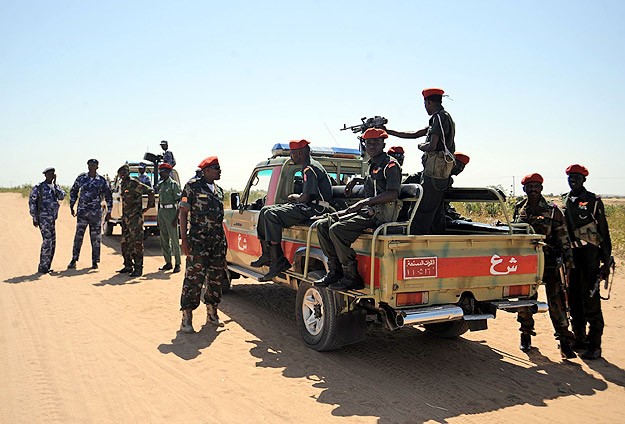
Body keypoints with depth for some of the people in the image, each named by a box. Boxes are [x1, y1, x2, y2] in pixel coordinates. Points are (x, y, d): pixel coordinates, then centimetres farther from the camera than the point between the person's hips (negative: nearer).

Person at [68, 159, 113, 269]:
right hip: (82, 211, 1)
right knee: (78, 236, 0)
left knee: (96, 237, 3)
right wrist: (71, 207, 11)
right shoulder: (81, 178, 5)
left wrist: (109, 212, 6)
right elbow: (73, 192, 15)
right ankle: (74, 260, 7)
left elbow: (108, 196, 8)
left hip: (96, 213, 0)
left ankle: (95, 261, 11)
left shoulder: (102, 180, 2)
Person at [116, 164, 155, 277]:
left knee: (136, 244, -7)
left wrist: (149, 206, -13)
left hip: (135, 218, -9)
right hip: (125, 217, 9)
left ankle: (138, 268, -4)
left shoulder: (134, 184, -12)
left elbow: (150, 191, -18)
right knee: (125, 243, 14)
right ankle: (128, 266, 25)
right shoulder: (122, 185, 15)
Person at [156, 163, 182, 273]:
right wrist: (159, 218, 18)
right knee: (163, 239, 10)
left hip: (171, 211, -8)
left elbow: (179, 202, -12)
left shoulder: (174, 184, -8)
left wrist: (176, 218, -18)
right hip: (162, 211, 8)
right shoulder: (160, 185, 14)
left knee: (174, 239, -5)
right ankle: (168, 263, 19)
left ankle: (177, 264, 0)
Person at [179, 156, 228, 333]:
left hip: (218, 240, 7)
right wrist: (184, 239, -12)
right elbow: (183, 213, -5)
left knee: (216, 278, 12)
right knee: (193, 279, -9)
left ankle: (212, 313, 25)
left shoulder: (218, 190, 16)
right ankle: (187, 318, -2)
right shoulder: (192, 186, -3)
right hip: (198, 240, -7)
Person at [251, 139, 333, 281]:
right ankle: (267, 254, 8)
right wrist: (297, 197, 8)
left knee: (272, 215, -24)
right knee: (266, 210, 9)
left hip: (314, 208, -11)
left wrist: (296, 197, -2)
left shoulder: (310, 169, -15)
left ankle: (278, 261, -22)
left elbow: (306, 198, -22)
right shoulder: (308, 168, 18)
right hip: (307, 206, 11)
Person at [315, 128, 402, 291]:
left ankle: (352, 277, -20)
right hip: (366, 210, 9)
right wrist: (356, 180, 27)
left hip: (381, 213, -9)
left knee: (337, 229, -28)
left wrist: (364, 202, -23)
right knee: (323, 225, 0)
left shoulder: (390, 164, -7)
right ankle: (335, 271, -2)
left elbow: (393, 194, -20)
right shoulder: (372, 165, 21)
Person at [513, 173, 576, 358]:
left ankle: (565, 341, 3)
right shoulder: (519, 210, 9)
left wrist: (567, 259, -7)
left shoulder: (552, 210, 0)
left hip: (550, 263, -3)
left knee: (556, 302, -5)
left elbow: (563, 237, -1)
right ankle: (526, 336, 26)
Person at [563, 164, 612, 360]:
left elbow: (604, 232, -4)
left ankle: (595, 346, 0)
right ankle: (579, 340, 23)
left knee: (590, 300, -7)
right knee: (574, 299, 11)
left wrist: (606, 261, -9)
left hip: (589, 254, -6)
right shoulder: (565, 202, 14)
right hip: (571, 254, 6)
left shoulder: (593, 201, -2)